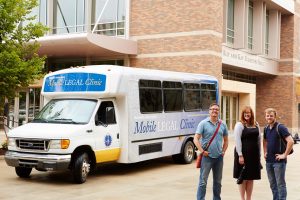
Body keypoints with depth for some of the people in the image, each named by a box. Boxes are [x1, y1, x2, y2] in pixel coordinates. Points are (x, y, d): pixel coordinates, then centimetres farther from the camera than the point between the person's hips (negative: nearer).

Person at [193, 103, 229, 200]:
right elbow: (196, 139, -8)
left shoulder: (222, 125, 9)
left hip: (219, 157, 5)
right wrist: (202, 151, -15)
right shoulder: (203, 123, -4)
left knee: (218, 181, 14)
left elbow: (226, 140, 19)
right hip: (207, 156, -5)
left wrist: (223, 151, 7)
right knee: (203, 181, -4)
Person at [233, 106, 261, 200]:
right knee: (243, 178, 2)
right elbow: (237, 141, -12)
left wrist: (259, 153, 11)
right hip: (243, 154, -5)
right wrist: (240, 155, -17)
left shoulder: (256, 124, 12)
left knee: (251, 178, 10)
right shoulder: (239, 125, -6)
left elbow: (259, 139, 16)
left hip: (254, 154, 5)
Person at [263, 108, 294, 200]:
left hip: (278, 161, -7)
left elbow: (290, 141, -22)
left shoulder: (280, 128, -13)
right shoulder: (266, 129, 9)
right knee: (272, 184, 15)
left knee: (280, 184, 0)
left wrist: (285, 155, -19)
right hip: (269, 161, 7)